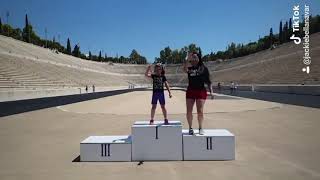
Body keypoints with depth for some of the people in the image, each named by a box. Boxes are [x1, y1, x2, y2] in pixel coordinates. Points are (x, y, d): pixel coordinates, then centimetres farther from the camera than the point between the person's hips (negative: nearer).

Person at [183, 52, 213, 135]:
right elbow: (185, 70, -19)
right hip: (190, 91, 2)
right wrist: (188, 59, -22)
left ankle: (200, 128, 15)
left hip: (201, 91, -2)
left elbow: (208, 81, 3)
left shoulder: (204, 68, 3)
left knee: (200, 111, -3)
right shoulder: (189, 68, 6)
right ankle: (190, 128, 16)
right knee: (189, 111, 1)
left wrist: (211, 92, -4)